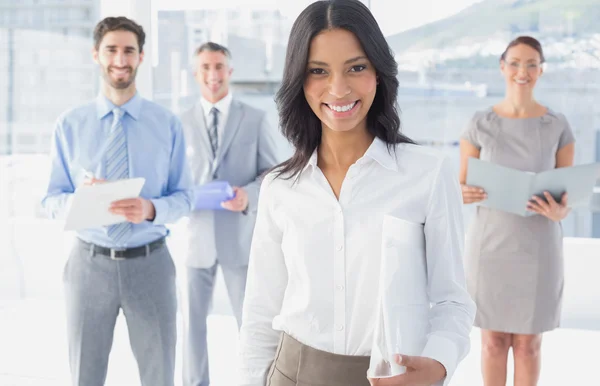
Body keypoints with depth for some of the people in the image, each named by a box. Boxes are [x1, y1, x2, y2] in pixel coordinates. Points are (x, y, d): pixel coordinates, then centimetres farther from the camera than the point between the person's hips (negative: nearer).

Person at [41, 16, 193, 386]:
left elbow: (184, 198, 0)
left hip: (150, 263, 1)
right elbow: (52, 200, 0)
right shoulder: (70, 125, 0)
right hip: (89, 262, 0)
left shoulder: (168, 124, 0)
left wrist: (151, 209, -21)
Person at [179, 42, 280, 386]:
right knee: (193, 320, 9)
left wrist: (249, 195, -19)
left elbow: (274, 173, 0)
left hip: (241, 237, -1)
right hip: (196, 236, 2)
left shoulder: (256, 119, 2)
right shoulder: (182, 123, 6)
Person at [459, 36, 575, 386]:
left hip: (538, 246, 0)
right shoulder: (480, 124, -2)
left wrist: (560, 212, -23)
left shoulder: (558, 126, -2)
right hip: (490, 243, 0)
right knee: (494, 339, 9)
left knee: (528, 342, 9)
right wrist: (465, 195, -23)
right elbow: (461, 186, 1)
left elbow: (569, 193, 0)